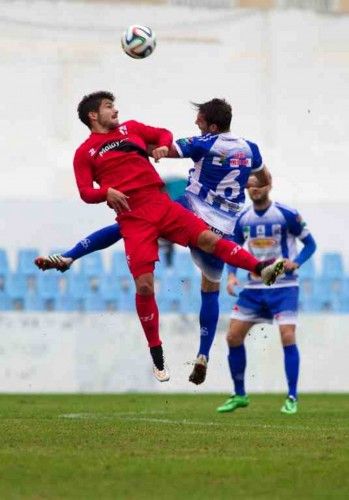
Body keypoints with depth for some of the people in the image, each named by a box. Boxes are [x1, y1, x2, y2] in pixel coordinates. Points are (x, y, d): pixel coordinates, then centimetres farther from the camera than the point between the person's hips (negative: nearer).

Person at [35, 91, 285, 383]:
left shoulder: (130, 128, 18)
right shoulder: (85, 153, 7)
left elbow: (163, 134, 27)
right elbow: (86, 192, 1)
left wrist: (164, 146, 5)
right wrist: (107, 192, -19)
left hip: (161, 204, 3)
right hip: (133, 219, -3)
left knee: (209, 239, -15)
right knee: (144, 286, -8)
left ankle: (261, 269, -20)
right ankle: (157, 356, 2)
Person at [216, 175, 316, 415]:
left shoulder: (287, 215, -10)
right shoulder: (243, 219, 4)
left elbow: (310, 243, -3)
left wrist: (296, 262, -21)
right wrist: (232, 275, -2)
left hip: (283, 286, -5)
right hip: (254, 287, 5)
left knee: (288, 337, -17)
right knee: (233, 337, 0)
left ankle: (292, 398, -6)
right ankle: (240, 395, 14)